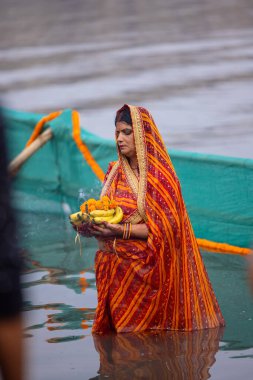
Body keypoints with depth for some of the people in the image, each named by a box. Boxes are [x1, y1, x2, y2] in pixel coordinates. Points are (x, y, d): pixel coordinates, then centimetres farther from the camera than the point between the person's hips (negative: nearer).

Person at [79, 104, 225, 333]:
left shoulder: (160, 176, -10)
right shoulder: (115, 173, 11)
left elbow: (164, 228, -15)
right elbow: (107, 214, 14)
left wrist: (121, 231, -25)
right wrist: (93, 224, -9)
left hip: (147, 269, -6)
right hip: (116, 269, 6)